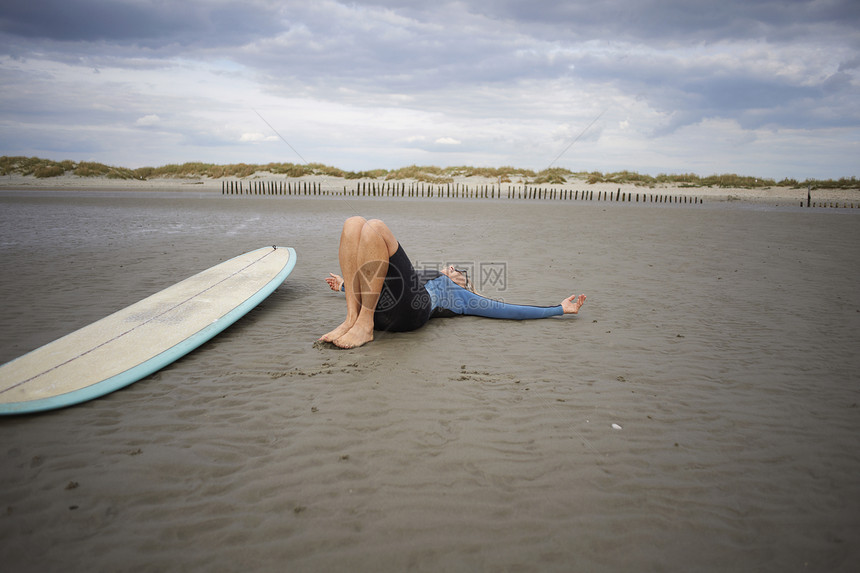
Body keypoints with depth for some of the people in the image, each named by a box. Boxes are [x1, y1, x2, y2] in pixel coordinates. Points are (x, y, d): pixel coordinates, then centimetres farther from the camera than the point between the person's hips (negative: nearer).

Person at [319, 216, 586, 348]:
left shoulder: (459, 294, 30)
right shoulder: (428, 277, 44)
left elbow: (509, 310, 24)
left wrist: (560, 308, 23)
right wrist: (346, 284, 61)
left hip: (410, 308, -5)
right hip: (376, 304, 5)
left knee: (375, 227, -19)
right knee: (353, 223, -11)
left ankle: (364, 326, -23)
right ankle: (352, 318, -20)